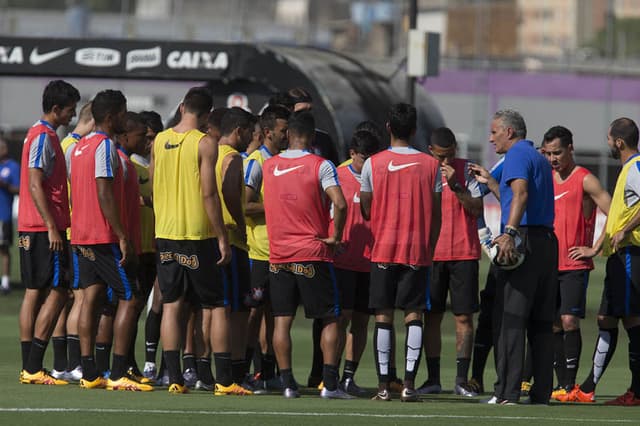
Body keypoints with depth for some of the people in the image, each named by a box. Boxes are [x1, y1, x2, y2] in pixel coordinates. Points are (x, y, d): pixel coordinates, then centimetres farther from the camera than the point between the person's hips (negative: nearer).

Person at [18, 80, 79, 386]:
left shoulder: (40, 135, 18)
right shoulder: (44, 137, -12)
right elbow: (35, 185, -19)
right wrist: (52, 228, -21)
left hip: (30, 229, 10)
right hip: (44, 227, -10)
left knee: (34, 292, 8)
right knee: (56, 291, -9)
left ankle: (28, 367, 8)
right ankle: (33, 367, -12)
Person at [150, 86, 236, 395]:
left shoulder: (159, 141, 6)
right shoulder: (205, 144, -11)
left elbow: (153, 185, 13)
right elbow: (209, 194, -14)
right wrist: (222, 237, -9)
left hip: (165, 233, 5)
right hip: (198, 233, -5)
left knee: (171, 305, 5)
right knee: (215, 307, 2)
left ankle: (174, 378, 0)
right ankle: (223, 379, -1)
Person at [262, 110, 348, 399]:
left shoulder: (268, 166, 5)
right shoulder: (320, 166, -8)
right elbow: (340, 204, -20)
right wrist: (335, 236, -5)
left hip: (277, 254, 3)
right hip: (313, 254, -3)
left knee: (282, 320, 6)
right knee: (330, 319, 4)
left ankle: (288, 383, 0)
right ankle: (329, 383, -5)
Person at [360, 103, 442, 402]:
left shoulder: (372, 164, -1)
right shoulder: (430, 165, 1)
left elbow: (365, 210, 7)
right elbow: (436, 215, 3)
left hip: (383, 251, 0)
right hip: (418, 251, 0)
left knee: (383, 318, 2)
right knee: (414, 316, 1)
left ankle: (383, 385, -2)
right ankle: (409, 384, -8)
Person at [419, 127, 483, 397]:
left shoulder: (466, 170, 1)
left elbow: (477, 209, -6)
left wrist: (455, 185, -17)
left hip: (463, 253, -2)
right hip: (431, 254, 2)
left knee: (464, 317, -3)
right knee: (431, 317, 2)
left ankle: (462, 380, 0)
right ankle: (433, 379, 7)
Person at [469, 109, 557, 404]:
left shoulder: (517, 155, -5)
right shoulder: (538, 158, 23)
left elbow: (521, 193, -24)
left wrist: (509, 233, -34)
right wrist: (490, 182, 35)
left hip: (523, 242, -9)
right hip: (548, 241, 9)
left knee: (509, 319, -9)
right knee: (541, 323, 9)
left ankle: (507, 392, -13)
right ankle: (541, 392, 7)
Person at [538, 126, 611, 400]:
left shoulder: (585, 180, -5)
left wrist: (595, 248, -10)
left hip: (574, 265, -6)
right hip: (550, 264, 6)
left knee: (569, 320, -14)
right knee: (553, 325, 4)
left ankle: (570, 384, -12)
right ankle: (562, 385, 8)